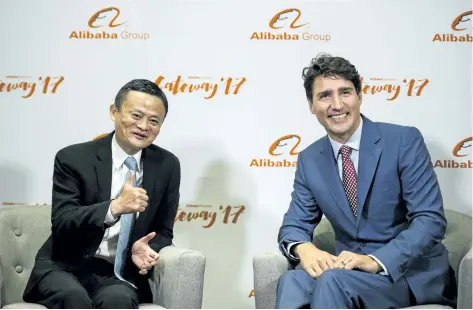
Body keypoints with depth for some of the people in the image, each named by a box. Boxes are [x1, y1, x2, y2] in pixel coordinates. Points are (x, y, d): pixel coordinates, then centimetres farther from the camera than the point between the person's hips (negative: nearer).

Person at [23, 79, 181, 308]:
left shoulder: (167, 166, 3)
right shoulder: (73, 158, -5)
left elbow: (163, 231, 10)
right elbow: (61, 224, -15)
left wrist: (146, 249, -14)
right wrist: (114, 207, -31)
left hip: (119, 273, 2)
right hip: (66, 267, -1)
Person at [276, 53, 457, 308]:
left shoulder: (404, 141, -9)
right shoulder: (309, 160, 5)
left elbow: (431, 219, -14)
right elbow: (294, 225, 4)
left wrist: (376, 260, -29)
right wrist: (304, 248, -21)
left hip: (411, 269, -3)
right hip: (351, 266, 3)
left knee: (333, 280, -32)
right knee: (292, 281, -29)